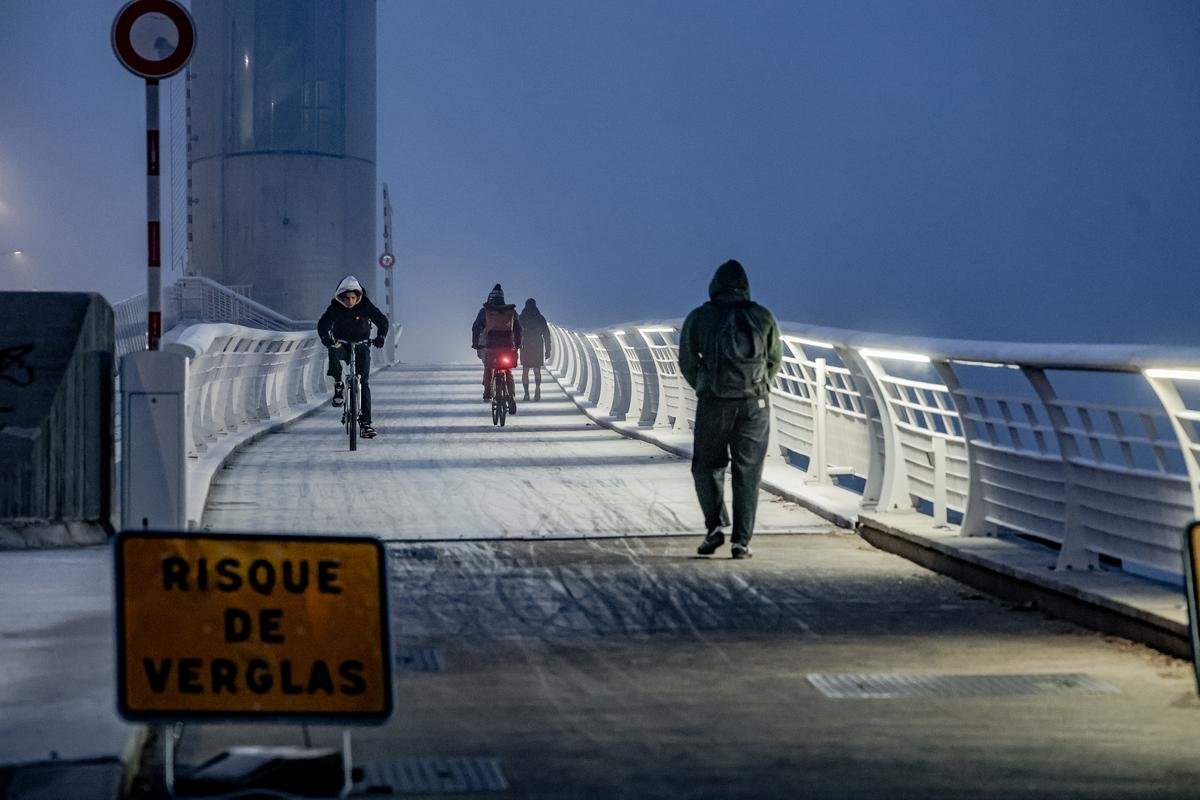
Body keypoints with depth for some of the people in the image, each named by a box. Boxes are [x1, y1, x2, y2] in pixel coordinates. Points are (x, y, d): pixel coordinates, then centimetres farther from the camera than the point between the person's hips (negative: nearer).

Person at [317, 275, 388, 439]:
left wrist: (380, 336, -33)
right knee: (334, 353, -37)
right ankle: (339, 386, -19)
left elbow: (382, 320, -13)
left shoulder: (365, 305, -11)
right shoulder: (335, 307, -11)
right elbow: (323, 324, -20)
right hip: (341, 344, 0)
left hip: (361, 346, 0)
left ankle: (365, 422, -10)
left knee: (364, 382, -9)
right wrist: (325, 337, -41)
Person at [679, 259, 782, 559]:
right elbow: (775, 360, 14)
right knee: (747, 473, 7)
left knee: (707, 467, 14)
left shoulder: (698, 318, 0)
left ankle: (715, 526, -3)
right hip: (756, 404, 1)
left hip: (714, 403, -1)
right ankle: (741, 540, 2)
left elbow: (687, 363, 6)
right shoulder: (763, 317, 5)